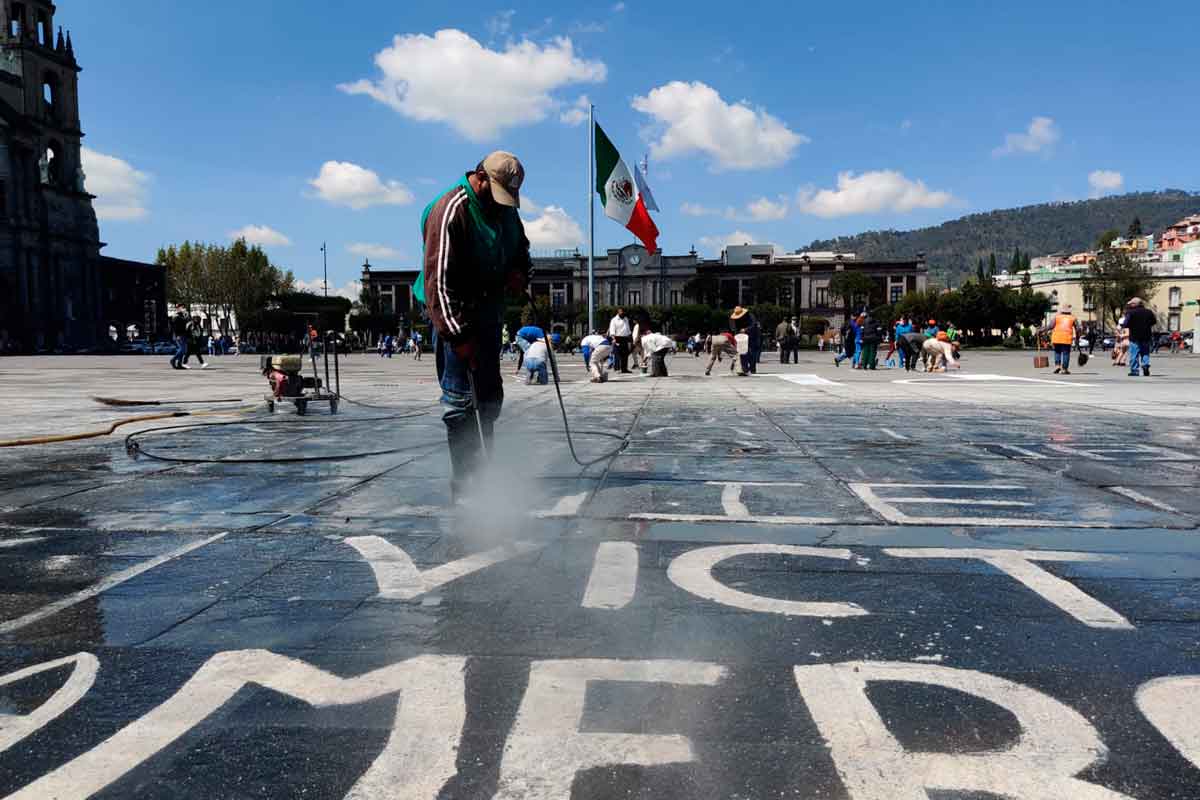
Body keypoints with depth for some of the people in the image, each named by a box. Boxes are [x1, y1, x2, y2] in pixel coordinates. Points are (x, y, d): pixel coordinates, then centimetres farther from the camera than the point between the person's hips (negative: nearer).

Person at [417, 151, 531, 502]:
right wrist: (458, 334, -27)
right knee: (460, 400, -9)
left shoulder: (506, 209, 6)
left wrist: (520, 272, 0)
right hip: (456, 315, -9)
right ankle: (464, 483, -3)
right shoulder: (450, 211, -19)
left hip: (489, 313, 9)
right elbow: (438, 280, -23)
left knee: (490, 397, 14)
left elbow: (521, 248, 24)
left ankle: (485, 472, 27)